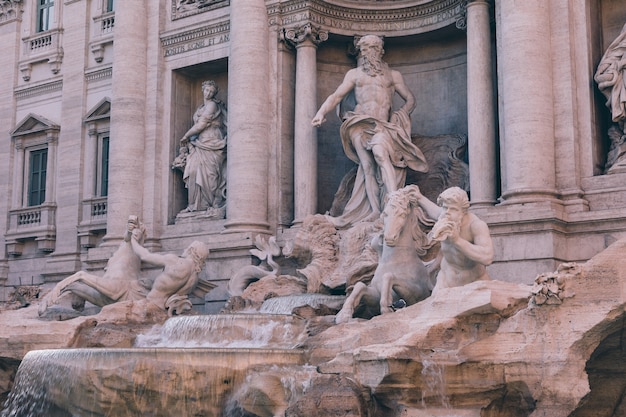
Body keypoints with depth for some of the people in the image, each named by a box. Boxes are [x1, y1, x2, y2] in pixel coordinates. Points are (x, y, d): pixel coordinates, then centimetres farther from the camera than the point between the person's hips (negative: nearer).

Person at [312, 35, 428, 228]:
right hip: (360, 125, 1)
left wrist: (399, 115, 1)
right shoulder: (354, 74, 22)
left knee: (380, 151, -32)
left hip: (383, 125, -1)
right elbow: (336, 96, 14)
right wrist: (321, 112, -4)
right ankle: (377, 212, -22)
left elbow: (410, 100, 20)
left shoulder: (393, 75, 22)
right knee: (368, 166, -16)